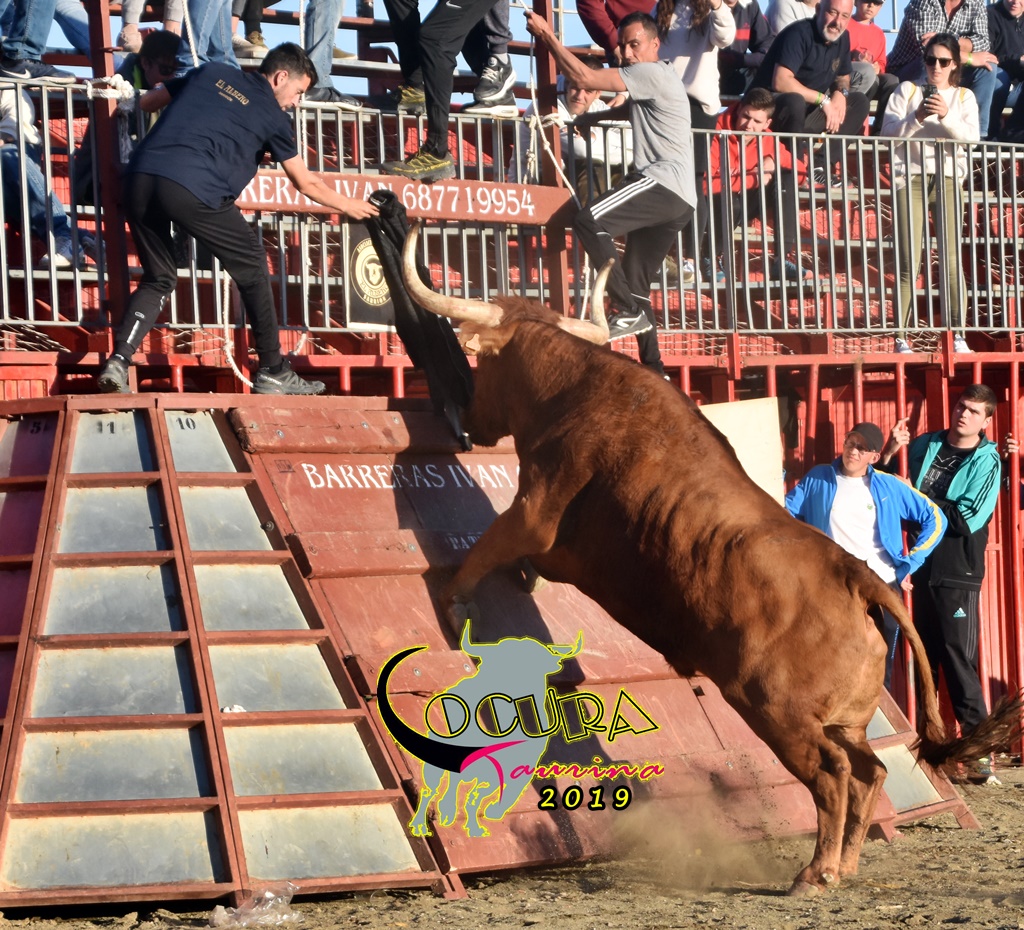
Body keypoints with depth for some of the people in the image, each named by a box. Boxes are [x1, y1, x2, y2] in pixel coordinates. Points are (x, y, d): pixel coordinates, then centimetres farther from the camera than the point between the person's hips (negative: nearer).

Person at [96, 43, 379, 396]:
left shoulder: (211, 72, 24)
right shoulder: (273, 116, 13)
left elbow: (145, 103, 31)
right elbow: (306, 183, 24)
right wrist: (349, 206, 40)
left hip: (139, 178, 5)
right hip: (193, 190, -5)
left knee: (158, 279, 21)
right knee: (252, 268, 14)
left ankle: (118, 362, 1)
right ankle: (272, 373, 18)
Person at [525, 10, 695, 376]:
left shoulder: (653, 74, -4)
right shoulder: (649, 83, 27)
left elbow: (584, 78, -11)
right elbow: (628, 109, 50)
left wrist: (547, 36, -4)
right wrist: (594, 116, 33)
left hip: (664, 183, -11)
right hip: (674, 199, 11)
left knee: (590, 221, -26)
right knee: (635, 281, 10)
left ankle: (628, 310, -25)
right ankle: (652, 368, 10)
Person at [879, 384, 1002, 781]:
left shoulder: (986, 462, -6)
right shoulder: (924, 446, 7)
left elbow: (968, 519, -17)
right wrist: (889, 453, -3)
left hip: (958, 573, -5)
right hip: (924, 566, 5)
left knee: (959, 658, -8)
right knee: (924, 654, 12)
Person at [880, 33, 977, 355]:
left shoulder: (964, 97, 13)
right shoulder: (907, 91, 11)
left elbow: (972, 138, -3)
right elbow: (888, 133, 0)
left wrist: (947, 116, -18)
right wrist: (917, 118, -15)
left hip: (948, 179, 1)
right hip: (910, 179, -1)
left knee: (952, 259, -7)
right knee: (909, 264, -6)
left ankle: (958, 335, -4)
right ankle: (901, 337, -5)